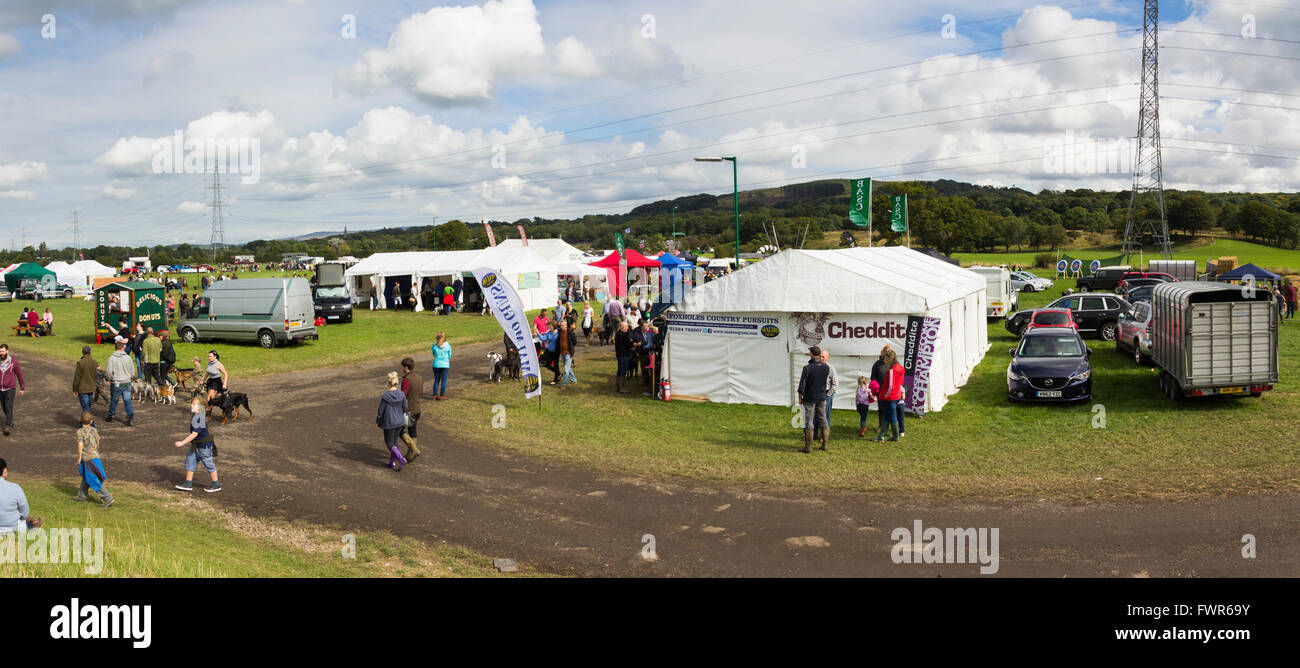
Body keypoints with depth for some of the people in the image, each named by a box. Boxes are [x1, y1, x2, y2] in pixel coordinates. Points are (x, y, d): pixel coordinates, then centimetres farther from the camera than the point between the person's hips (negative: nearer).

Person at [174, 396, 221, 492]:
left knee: (209, 464, 3)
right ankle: (188, 484, 18)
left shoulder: (200, 418, -25)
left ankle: (216, 485, 16)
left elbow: (194, 434, -28)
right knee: (190, 462, 10)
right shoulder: (194, 416, 6)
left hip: (204, 445, -9)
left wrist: (182, 443, -28)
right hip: (195, 444, 9)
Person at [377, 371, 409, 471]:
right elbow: (405, 408, 0)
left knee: (389, 444, 8)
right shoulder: (401, 394, -9)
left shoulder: (385, 396, -20)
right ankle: (392, 462, 26)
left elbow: (381, 411, -12)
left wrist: (377, 422, 4)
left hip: (389, 423, -4)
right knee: (394, 441, 20)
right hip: (399, 422, 5)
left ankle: (401, 459, -9)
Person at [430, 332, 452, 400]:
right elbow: (449, 355, 1)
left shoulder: (435, 345, -8)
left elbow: (433, 354, 6)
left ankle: (435, 395, 16)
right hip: (445, 365, -1)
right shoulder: (448, 345, -9)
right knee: (443, 381, 7)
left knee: (436, 380, 14)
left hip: (436, 364, 1)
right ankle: (442, 395, 10)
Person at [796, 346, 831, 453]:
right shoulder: (826, 367, -1)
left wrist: (800, 398, -1)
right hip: (822, 398, 4)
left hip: (810, 399, -4)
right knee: (823, 421, 13)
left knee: (809, 422, 0)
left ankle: (808, 446, 2)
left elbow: (802, 385, -13)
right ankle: (825, 444, 15)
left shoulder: (807, 368, -16)